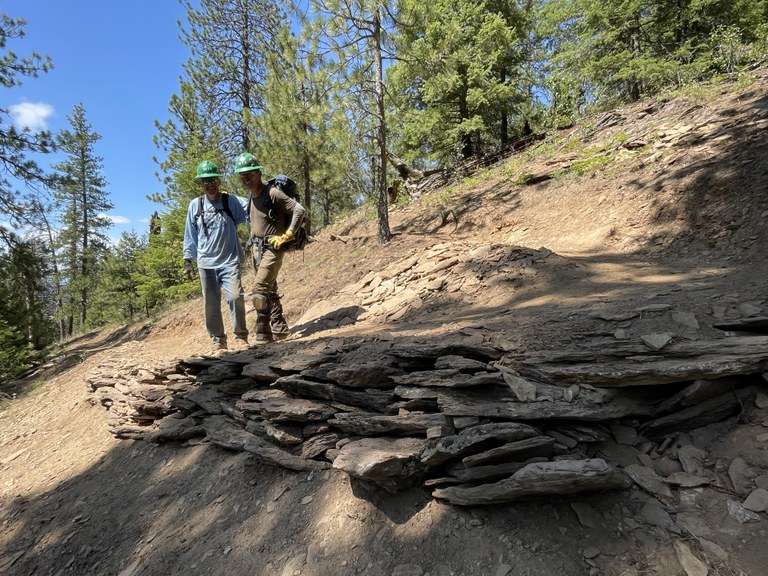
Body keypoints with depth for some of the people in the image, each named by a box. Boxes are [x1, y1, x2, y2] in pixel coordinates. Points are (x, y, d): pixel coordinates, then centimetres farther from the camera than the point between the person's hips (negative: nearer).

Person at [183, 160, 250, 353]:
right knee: (211, 304, 6)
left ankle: (240, 336, 0)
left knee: (236, 296, -16)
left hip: (229, 261, -3)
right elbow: (190, 235, 12)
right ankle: (218, 339, 19)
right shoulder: (195, 205, 8)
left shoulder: (231, 201, 2)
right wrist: (187, 260, 10)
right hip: (206, 263, 3)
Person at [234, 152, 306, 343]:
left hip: (272, 248, -9)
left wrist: (286, 236, -18)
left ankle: (264, 334, -6)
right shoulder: (251, 195, 9)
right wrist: (253, 243, 17)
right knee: (269, 291, 13)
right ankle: (280, 329, 23)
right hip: (256, 248, 9)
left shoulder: (273, 193, -16)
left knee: (260, 290, -15)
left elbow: (299, 210, -21)